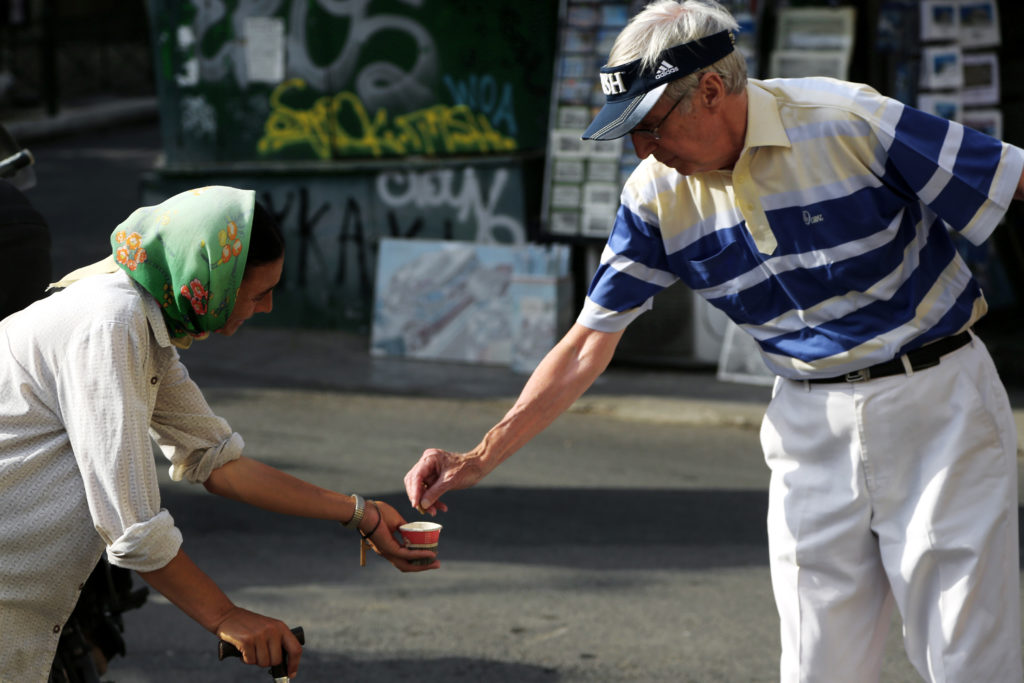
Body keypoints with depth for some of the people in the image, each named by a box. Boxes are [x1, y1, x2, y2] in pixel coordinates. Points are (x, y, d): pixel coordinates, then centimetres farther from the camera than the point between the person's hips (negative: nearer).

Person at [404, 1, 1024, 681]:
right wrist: (481, 458, 1)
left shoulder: (854, 122, -16)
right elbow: (589, 345, 5)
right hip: (811, 419, 4)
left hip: (937, 398, -4)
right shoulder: (656, 196, -2)